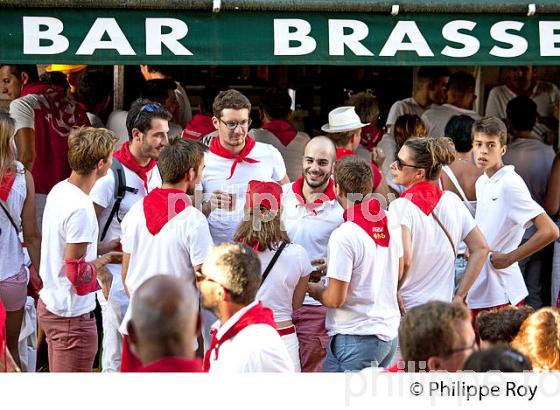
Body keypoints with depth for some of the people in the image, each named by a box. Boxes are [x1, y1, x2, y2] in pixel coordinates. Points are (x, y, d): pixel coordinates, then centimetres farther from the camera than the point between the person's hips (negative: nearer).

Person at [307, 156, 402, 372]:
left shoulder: (344, 236, -17)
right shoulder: (391, 223, 4)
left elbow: (335, 299, -17)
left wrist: (315, 290, 6)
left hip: (355, 338, -7)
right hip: (389, 333, 7)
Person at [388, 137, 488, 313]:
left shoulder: (401, 206, -12)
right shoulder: (452, 201, 7)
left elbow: (404, 259, -26)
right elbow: (481, 248, 10)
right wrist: (459, 296, 10)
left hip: (406, 310, -6)